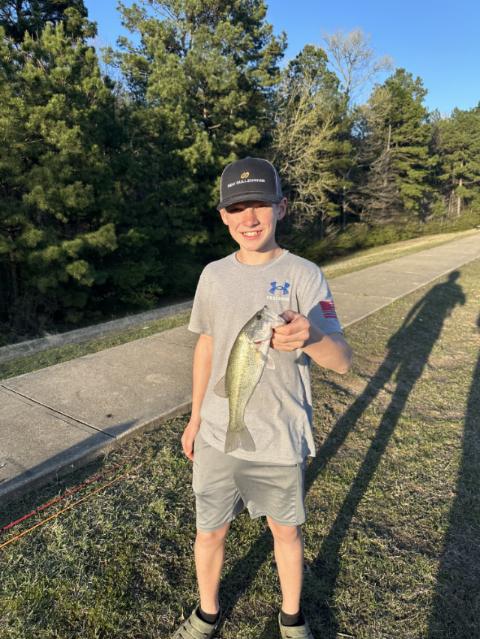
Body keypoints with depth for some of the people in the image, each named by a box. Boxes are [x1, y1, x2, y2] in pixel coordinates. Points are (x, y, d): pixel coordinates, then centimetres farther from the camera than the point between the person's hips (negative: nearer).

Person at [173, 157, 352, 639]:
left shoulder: (303, 275, -14)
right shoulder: (214, 275, -2)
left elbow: (342, 360, -23)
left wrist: (310, 337, -46)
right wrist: (195, 417, 13)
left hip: (280, 440, -2)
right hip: (218, 434, 3)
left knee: (286, 531, 19)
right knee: (210, 532, 17)